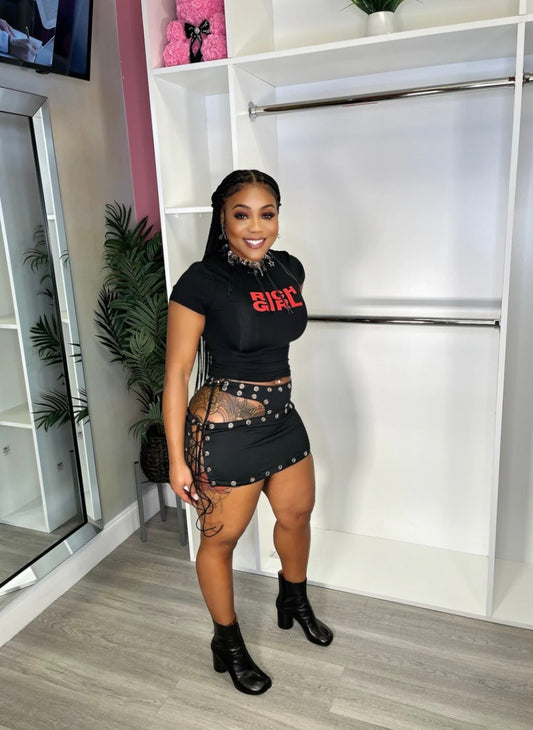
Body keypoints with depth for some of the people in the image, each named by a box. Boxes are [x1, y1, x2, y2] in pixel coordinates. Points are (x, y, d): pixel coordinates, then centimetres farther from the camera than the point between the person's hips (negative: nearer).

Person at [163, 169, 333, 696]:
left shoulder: (290, 269, 1)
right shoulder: (202, 282, -18)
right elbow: (176, 373, -16)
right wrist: (177, 459, -15)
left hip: (282, 416, 7)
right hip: (226, 428, -7)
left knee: (297, 515, 24)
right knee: (221, 538, 11)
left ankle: (294, 602, 54)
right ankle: (228, 644, 37)